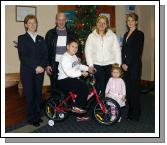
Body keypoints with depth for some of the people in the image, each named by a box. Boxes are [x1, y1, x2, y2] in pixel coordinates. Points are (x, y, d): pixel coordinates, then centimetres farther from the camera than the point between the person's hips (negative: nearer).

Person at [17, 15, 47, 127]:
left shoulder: (41, 39, 14)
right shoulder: (22, 38, 3)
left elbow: (45, 55, 7)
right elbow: (23, 56, -8)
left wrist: (42, 66, -11)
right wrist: (35, 67, -16)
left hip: (40, 71, 3)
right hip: (27, 72, -3)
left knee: (38, 94, 6)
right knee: (30, 95, -1)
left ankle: (38, 115, 19)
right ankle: (32, 118, 11)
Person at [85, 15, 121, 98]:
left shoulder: (112, 36, 9)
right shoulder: (91, 36, 9)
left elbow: (117, 50, 6)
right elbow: (88, 51, 4)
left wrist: (118, 64, -2)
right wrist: (90, 65, -6)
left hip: (110, 64, 0)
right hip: (97, 65, 0)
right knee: (100, 87, -2)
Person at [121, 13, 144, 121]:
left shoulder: (139, 34, -5)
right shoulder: (126, 34, 17)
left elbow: (137, 52, -12)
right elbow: (123, 50, 13)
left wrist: (127, 64, -12)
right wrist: (123, 63, 1)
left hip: (135, 65, -6)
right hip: (126, 65, 6)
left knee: (134, 88, -3)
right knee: (128, 88, 8)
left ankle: (136, 114, 9)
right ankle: (130, 111, 19)